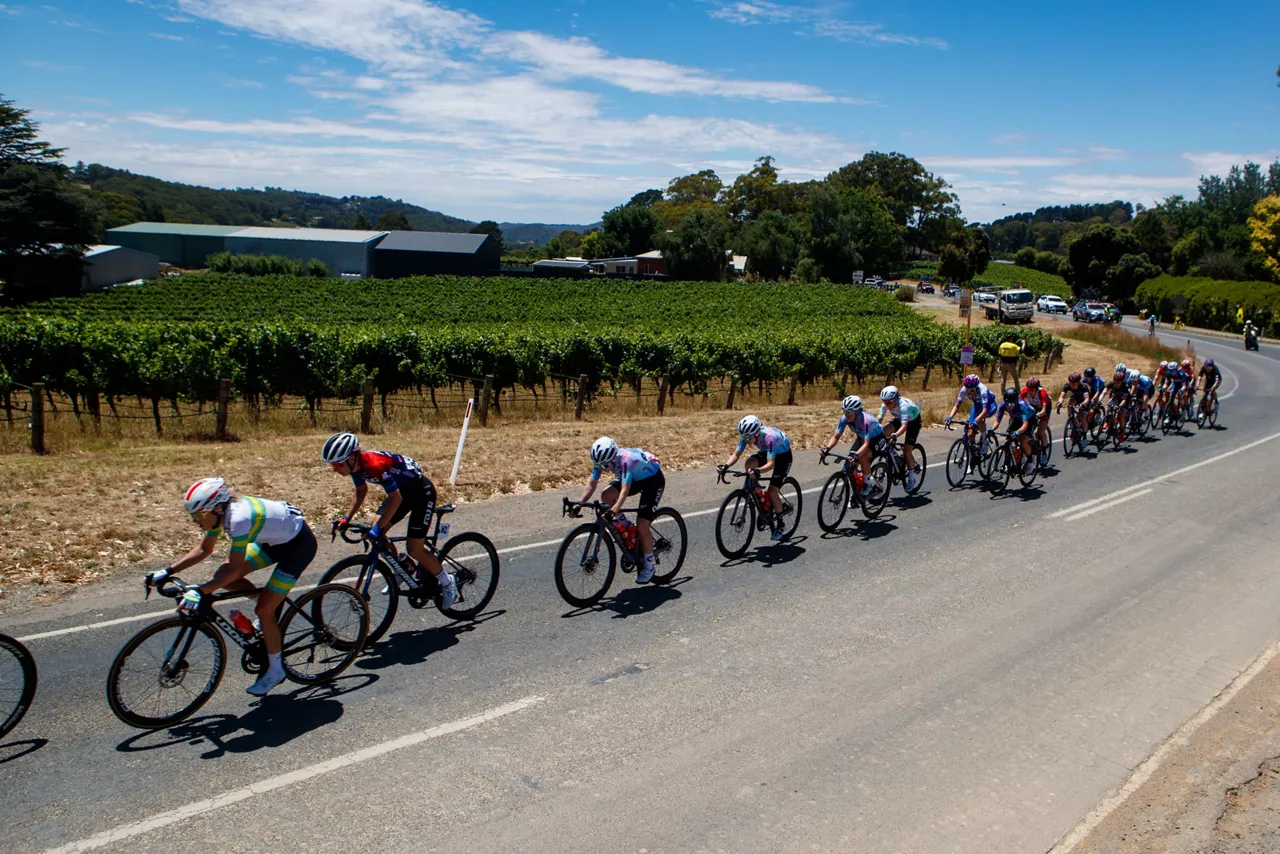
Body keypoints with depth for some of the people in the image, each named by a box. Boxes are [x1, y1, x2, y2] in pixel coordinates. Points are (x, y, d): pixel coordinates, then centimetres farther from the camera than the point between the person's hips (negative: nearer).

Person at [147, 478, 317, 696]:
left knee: (264, 610, -8)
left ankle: (275, 670, 10)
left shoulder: (239, 518, -33)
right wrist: (167, 571, -1)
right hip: (275, 539, 9)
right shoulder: (221, 511, -9)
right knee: (222, 576, -2)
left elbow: (234, 571, -31)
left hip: (299, 543, -9)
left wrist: (199, 592, -37)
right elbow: (204, 550, 5)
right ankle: (267, 599, 20)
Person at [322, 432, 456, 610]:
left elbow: (395, 498, -32)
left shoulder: (375, 464, -34)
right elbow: (361, 492, 10)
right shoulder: (357, 464, -8)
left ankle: (447, 584, 12)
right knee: (375, 533, -2)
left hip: (422, 492, -9)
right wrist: (347, 518, 3)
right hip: (402, 490, 9)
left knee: (414, 550, -7)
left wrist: (378, 527, -31)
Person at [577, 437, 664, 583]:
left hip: (654, 479, -7)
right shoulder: (601, 460, -18)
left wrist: (614, 511, -57)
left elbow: (625, 490, -45)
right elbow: (591, 485, -14)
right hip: (636, 478, 7)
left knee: (642, 525, -14)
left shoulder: (626, 460, -38)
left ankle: (648, 567, 4)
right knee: (606, 495, -19)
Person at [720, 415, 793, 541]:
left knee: (772, 491, -15)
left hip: (783, 455, -6)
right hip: (766, 452, 6)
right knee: (749, 463, -26)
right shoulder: (747, 435, -23)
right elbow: (737, 454, -20)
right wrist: (726, 465, -39)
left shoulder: (769, 437, -40)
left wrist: (757, 470, -66)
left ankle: (780, 524, 6)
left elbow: (771, 464, -47)